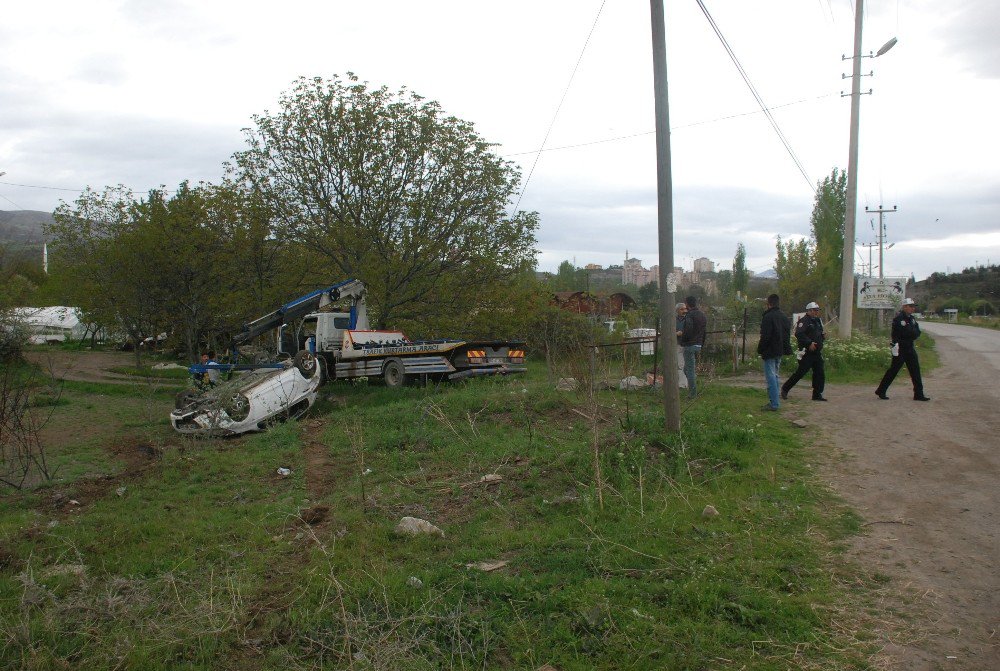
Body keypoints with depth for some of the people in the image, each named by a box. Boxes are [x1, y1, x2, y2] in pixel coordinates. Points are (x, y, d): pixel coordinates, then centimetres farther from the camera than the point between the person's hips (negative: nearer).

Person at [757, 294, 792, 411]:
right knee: (775, 375, 17)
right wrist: (786, 349, 18)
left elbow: (765, 336, -18)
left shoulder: (768, 317, -15)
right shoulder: (785, 317, 12)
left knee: (771, 377, -6)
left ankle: (774, 404, -7)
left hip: (770, 352, -8)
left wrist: (760, 350, -8)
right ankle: (775, 401, 21)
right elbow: (788, 335, 16)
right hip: (780, 351, 8)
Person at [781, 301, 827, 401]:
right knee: (801, 371, -7)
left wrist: (823, 336, 6)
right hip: (806, 352, -9)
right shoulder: (804, 321, -11)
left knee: (819, 373, 5)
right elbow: (799, 334, -24)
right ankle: (785, 388, 7)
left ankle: (817, 394, 12)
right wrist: (809, 343, -26)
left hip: (817, 352, 9)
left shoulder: (818, 321, 18)